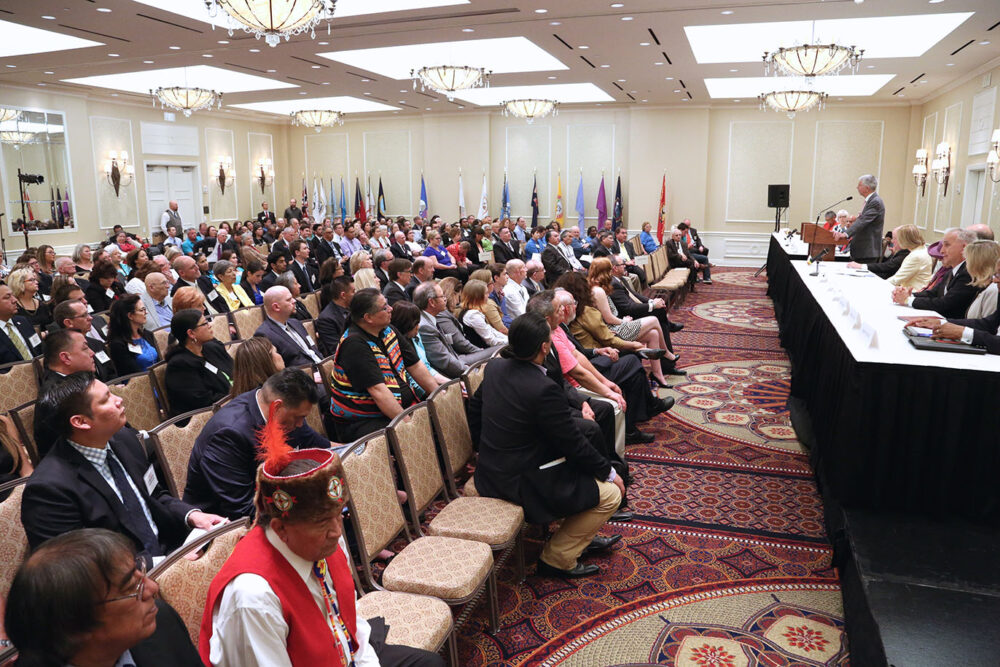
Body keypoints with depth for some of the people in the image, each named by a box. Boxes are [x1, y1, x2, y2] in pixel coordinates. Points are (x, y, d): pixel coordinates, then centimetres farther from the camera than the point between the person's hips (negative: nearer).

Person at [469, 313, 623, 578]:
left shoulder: (494, 367, -4)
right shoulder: (544, 389, -28)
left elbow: (475, 407, 12)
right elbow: (573, 443, -17)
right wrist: (609, 472, -1)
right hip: (522, 484, -9)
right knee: (610, 494, 1)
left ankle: (580, 535, 36)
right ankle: (557, 559, 10)